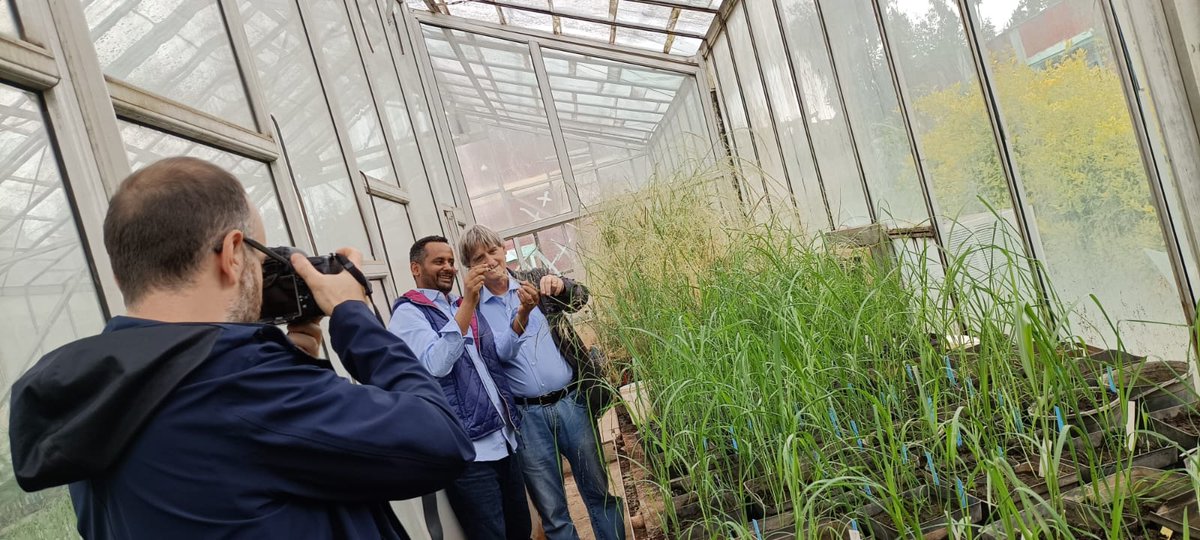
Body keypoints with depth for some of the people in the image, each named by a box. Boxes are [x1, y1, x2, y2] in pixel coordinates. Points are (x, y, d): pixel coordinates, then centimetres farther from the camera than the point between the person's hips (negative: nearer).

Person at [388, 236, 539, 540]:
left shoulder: (461, 307, 18)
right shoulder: (408, 312, -5)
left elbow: (502, 350, 7)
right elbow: (436, 364, -22)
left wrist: (522, 313, -10)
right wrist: (467, 304, -26)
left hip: (504, 440, 8)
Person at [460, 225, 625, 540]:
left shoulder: (534, 279, 6)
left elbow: (580, 298, -4)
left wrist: (561, 286, -25)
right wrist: (519, 321, -22)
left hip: (570, 402, 1)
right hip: (527, 417, -1)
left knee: (600, 492, 12)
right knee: (552, 512, 8)